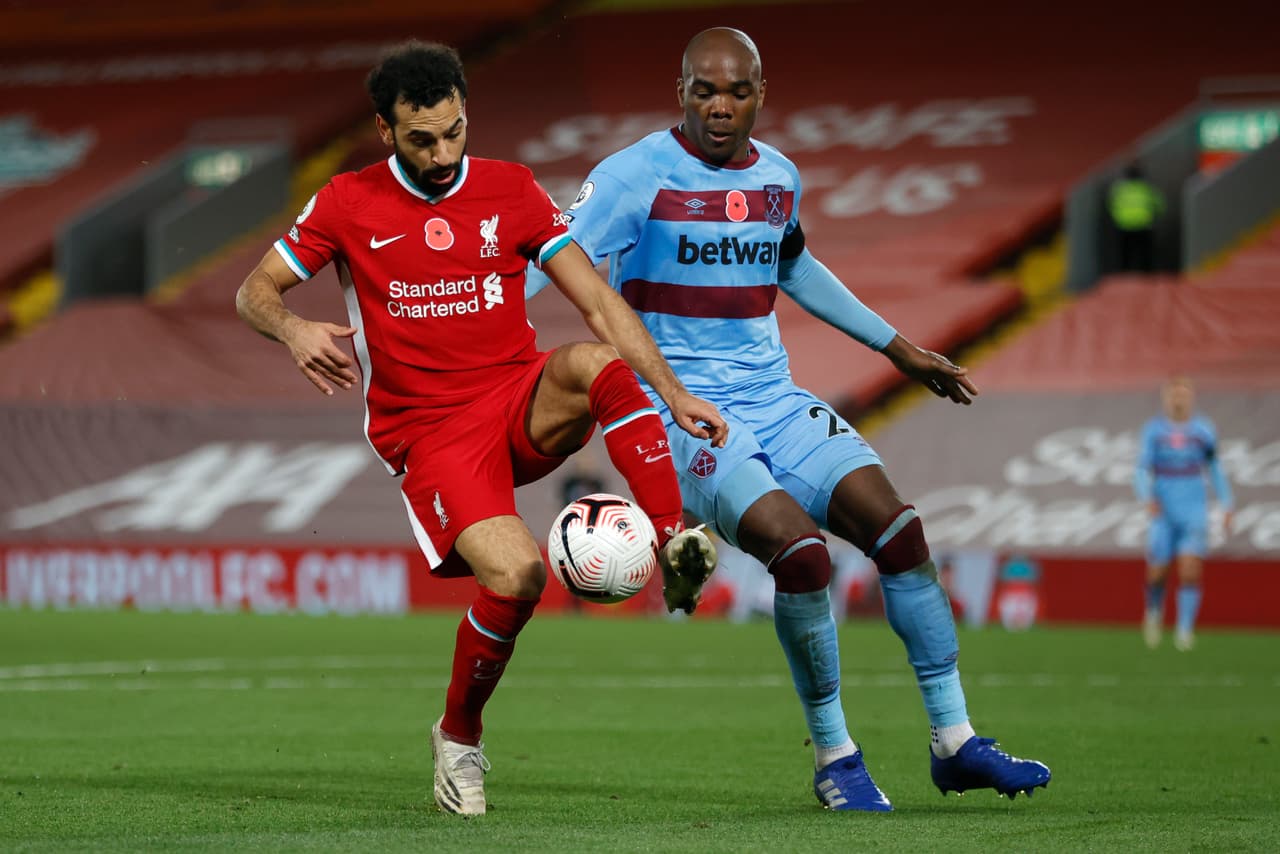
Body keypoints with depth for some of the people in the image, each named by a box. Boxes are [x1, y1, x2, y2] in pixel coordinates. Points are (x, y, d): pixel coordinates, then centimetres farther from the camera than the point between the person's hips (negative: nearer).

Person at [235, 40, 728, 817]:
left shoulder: (511, 191, 4)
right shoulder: (349, 204, 1)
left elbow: (597, 301, 3)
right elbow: (255, 291, 6)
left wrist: (671, 391, -8)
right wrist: (295, 329, -18)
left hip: (525, 405, 2)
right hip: (428, 430, -2)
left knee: (597, 363, -34)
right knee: (516, 575, -26)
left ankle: (676, 547, -31)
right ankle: (458, 738, -1)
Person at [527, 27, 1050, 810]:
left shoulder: (778, 178, 11)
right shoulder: (638, 175, -9)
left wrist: (896, 347, 35)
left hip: (774, 400, 6)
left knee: (896, 525, -9)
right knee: (799, 547, -25)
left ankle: (955, 742, -1)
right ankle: (834, 755, -9)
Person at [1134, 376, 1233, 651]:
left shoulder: (1204, 430, 5)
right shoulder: (1153, 430, 2)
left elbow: (1215, 470, 16)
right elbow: (1141, 471, -2)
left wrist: (1226, 505, 11)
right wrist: (1147, 499, -20)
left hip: (1193, 512, 0)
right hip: (1163, 512, 0)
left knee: (1190, 569, -16)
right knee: (1156, 574, 0)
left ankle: (1185, 629, -13)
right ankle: (1154, 612, 31)